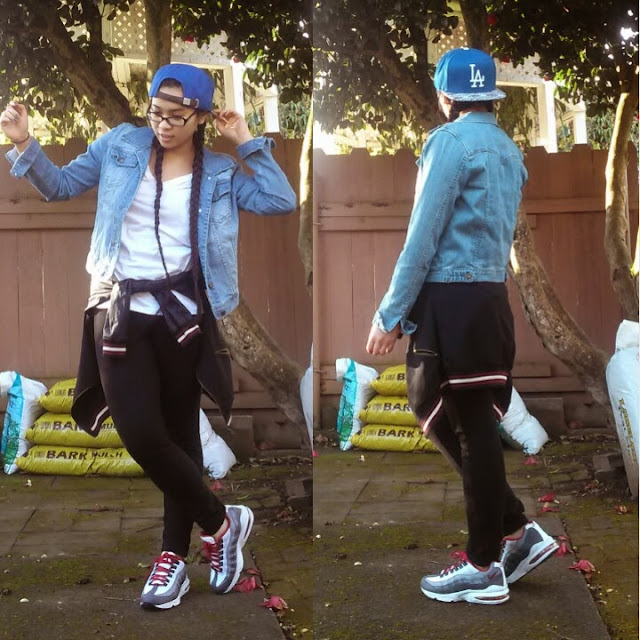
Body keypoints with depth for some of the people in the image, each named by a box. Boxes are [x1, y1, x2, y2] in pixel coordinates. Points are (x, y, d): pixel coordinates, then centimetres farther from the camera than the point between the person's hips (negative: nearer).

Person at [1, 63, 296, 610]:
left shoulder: (219, 172, 6)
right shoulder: (121, 145, 7)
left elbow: (282, 201, -3)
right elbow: (59, 186, 13)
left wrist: (248, 144, -1)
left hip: (182, 313, 0)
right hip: (121, 312, 0)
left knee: (179, 432, 8)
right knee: (140, 435, -11)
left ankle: (176, 553, 23)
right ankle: (222, 522, 10)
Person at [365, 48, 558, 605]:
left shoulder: (451, 141, -9)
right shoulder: (509, 150, 16)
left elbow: (423, 238, -13)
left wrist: (390, 314, -9)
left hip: (452, 302, -8)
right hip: (491, 297, 8)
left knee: (470, 429, -2)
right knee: (436, 414, 17)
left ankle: (485, 568, 7)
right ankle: (517, 533, 18)